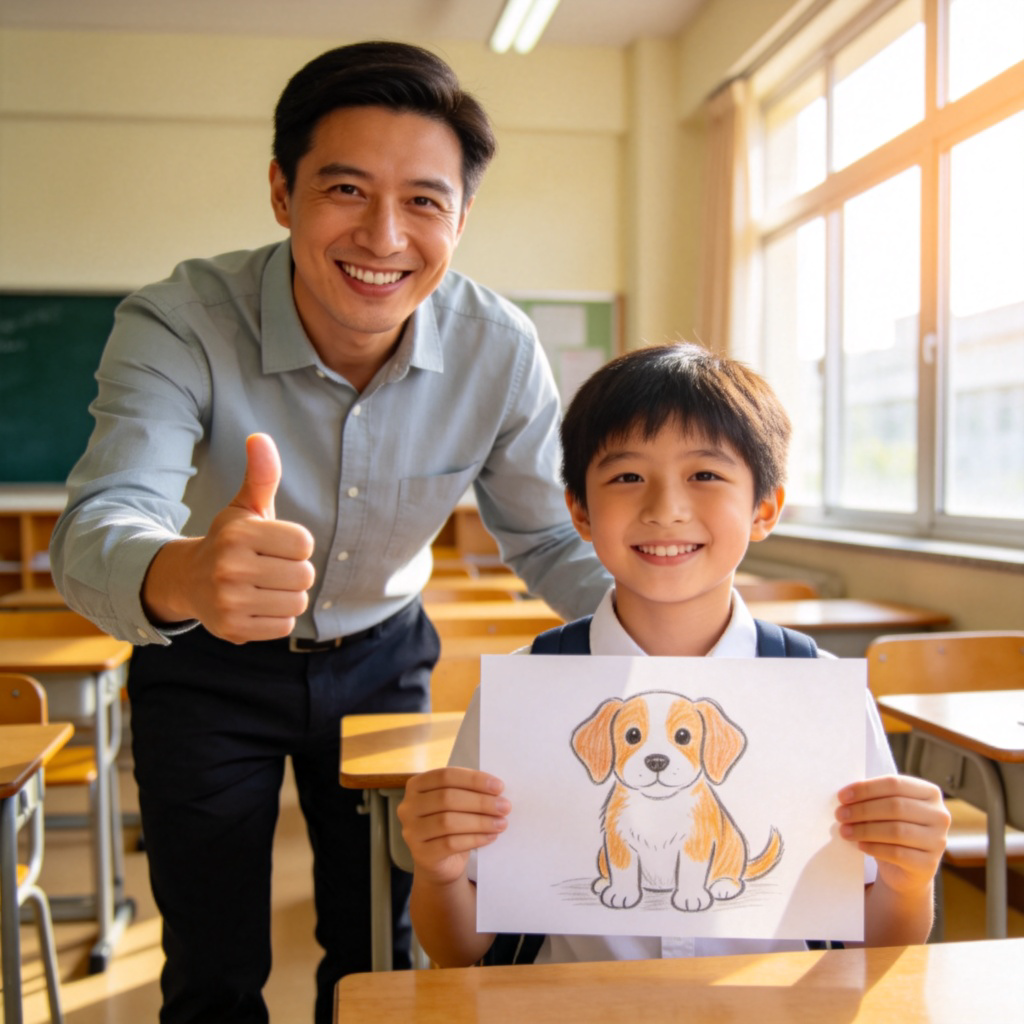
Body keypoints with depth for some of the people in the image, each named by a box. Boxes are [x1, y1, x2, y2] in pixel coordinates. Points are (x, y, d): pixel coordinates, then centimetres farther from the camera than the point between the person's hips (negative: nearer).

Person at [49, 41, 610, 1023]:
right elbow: (97, 530, -41)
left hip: (381, 658, 2)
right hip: (210, 669, -1)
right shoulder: (179, 324, -28)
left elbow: (549, 539, -8)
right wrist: (182, 575, -65)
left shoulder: (499, 350, -20)